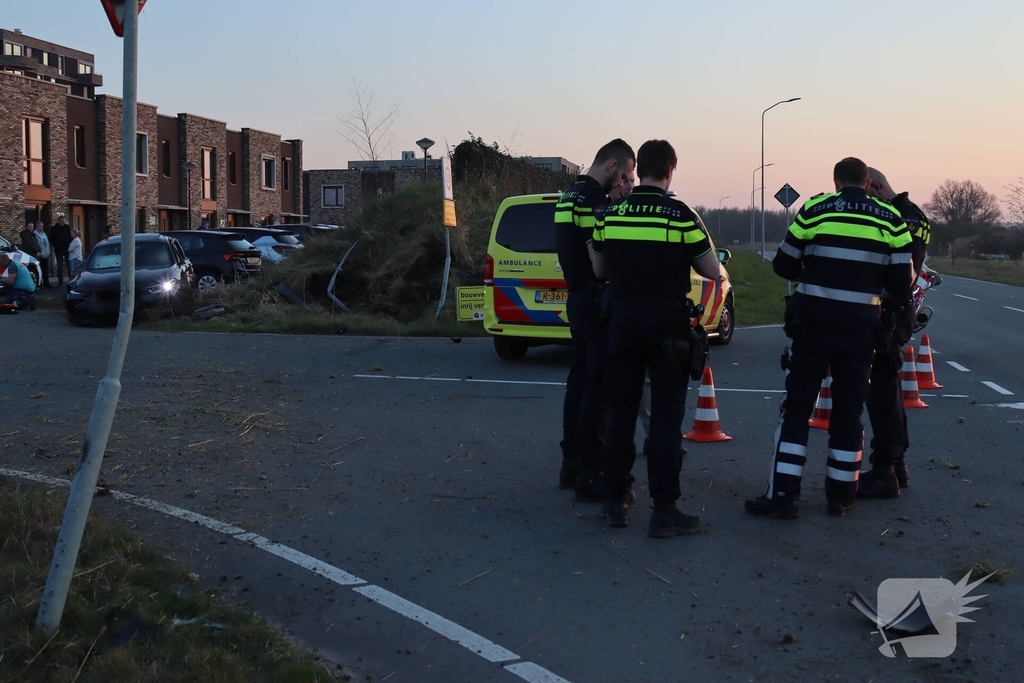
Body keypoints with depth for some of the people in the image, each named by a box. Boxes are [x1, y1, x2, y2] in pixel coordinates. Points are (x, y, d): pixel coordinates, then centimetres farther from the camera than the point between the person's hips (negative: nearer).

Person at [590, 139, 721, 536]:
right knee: (666, 416, 0)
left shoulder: (609, 214, 2)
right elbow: (713, 272, -5)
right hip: (667, 323, -3)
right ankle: (663, 510, -1)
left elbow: (599, 270, 12)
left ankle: (616, 501, 18)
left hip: (623, 320, 3)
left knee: (621, 411, 11)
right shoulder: (681, 215, -9)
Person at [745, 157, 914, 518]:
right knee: (849, 412, 12)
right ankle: (840, 496, 18)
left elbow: (783, 265, 1)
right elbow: (901, 282, -1)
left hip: (814, 323, -2)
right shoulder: (890, 220, 1)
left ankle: (783, 494, 1)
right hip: (860, 328, 2)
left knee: (797, 407, 5)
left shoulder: (815, 210, -4)